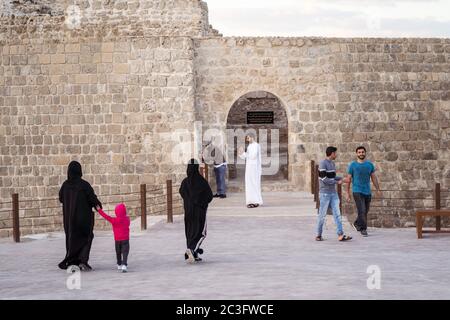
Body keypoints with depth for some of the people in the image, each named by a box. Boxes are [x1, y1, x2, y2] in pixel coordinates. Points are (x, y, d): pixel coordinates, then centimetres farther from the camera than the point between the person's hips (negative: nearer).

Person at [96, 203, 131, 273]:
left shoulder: (114, 220, -13)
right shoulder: (127, 219, -1)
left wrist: (99, 210, -9)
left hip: (117, 240, -1)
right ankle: (124, 265, -20)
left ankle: (119, 265, 29)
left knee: (118, 253, 16)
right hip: (125, 239, 1)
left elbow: (106, 217, -14)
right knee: (125, 253, -4)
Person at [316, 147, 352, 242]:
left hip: (333, 193, 7)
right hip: (325, 193, -7)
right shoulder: (323, 164, -13)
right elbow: (324, 179, -18)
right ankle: (318, 235, 12)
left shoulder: (332, 163, 13)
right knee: (322, 215, 1)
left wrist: (340, 178, 4)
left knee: (337, 214, -1)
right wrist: (337, 182, -12)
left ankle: (340, 235, -5)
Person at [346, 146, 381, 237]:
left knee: (365, 212, 9)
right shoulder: (353, 165, 0)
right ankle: (363, 229, -4)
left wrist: (378, 190, 2)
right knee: (362, 211, -13)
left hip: (367, 192, 4)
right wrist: (348, 193, -1)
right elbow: (349, 179, 2)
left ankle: (356, 224, 31)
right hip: (357, 192, -4)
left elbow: (374, 178, 10)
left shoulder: (370, 164, 8)